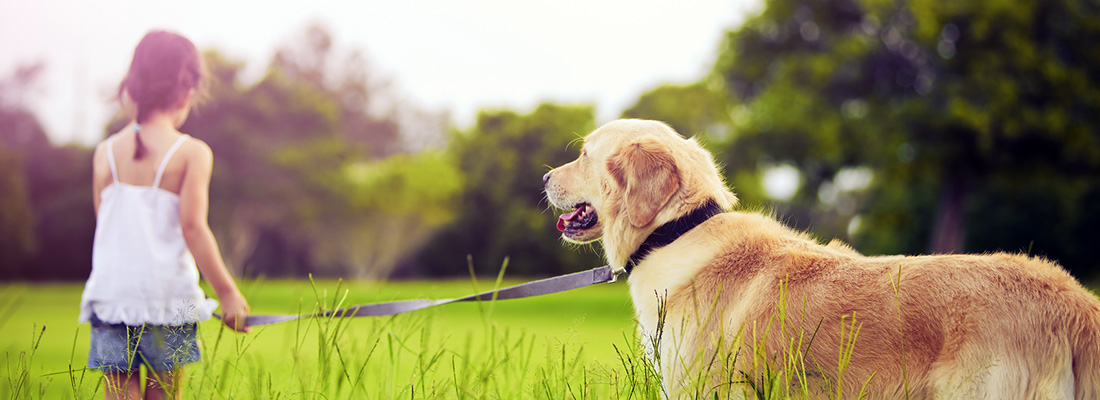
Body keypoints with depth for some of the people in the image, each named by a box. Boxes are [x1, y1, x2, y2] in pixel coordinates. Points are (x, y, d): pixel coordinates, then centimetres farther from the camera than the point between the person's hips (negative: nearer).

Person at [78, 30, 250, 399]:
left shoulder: (106, 152, 7)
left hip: (110, 290, 3)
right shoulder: (192, 153, -6)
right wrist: (228, 292, -6)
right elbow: (193, 228, -11)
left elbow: (105, 222, 14)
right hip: (168, 293, -3)